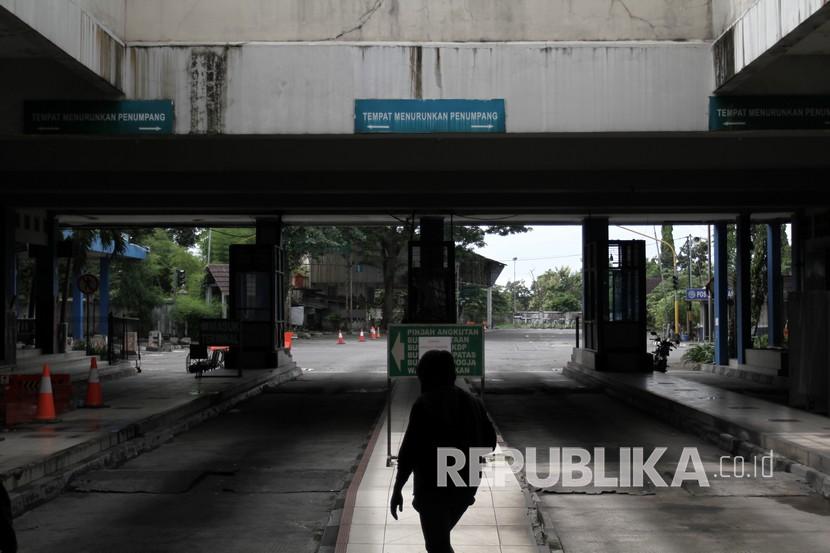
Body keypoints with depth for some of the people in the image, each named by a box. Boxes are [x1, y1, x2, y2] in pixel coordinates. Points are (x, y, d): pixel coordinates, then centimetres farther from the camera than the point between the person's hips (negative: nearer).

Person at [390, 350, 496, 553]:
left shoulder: (424, 405, -15)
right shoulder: (472, 402, 2)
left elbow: (409, 450, -17)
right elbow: (490, 442, 7)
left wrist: (397, 490, -10)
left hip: (433, 488, -6)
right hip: (465, 486, 6)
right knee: (440, 537, 27)